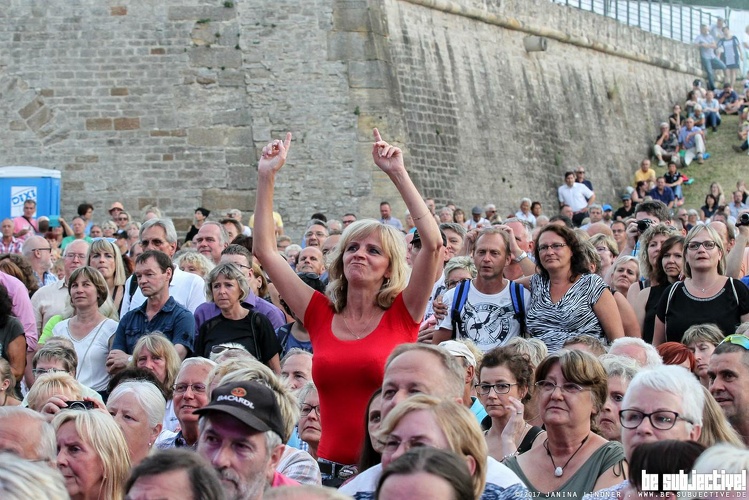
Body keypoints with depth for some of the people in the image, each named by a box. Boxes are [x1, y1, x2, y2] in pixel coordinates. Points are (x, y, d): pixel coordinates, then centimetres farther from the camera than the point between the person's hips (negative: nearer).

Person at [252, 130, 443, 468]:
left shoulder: (402, 314, 2)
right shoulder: (321, 315, 8)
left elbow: (433, 243, -10)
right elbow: (265, 250, 9)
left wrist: (398, 174, -9)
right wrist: (266, 177, 5)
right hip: (330, 464, 3)